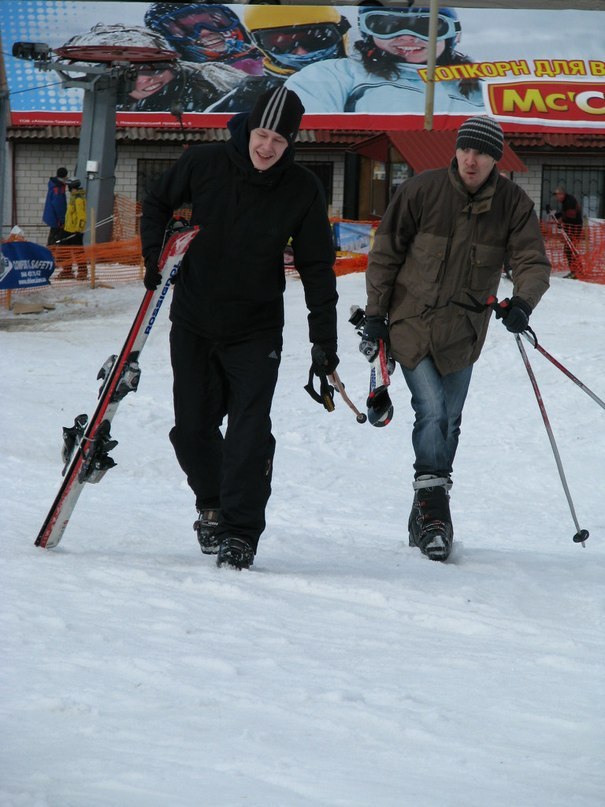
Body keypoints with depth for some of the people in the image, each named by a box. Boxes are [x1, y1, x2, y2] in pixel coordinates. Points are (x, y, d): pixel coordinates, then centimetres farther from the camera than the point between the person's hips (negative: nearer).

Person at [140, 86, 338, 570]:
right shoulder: (204, 164, -7)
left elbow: (318, 269, -3)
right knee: (193, 428, 7)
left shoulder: (303, 190, -8)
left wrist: (324, 340, -6)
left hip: (256, 331, -2)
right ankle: (213, 505, 32)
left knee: (250, 430, -13)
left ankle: (239, 531, -10)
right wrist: (154, 257, -5)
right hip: (193, 323, 2)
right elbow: (158, 205, 11)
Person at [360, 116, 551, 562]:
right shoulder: (422, 191, -9)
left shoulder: (513, 204, -4)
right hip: (412, 321, -2)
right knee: (431, 412, -16)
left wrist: (522, 302, -28)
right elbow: (386, 253, -1)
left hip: (463, 331, 2)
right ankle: (433, 504, -11)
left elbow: (534, 262, -7)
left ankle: (427, 522, 18)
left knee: (448, 423, 8)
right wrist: (375, 314, -2)